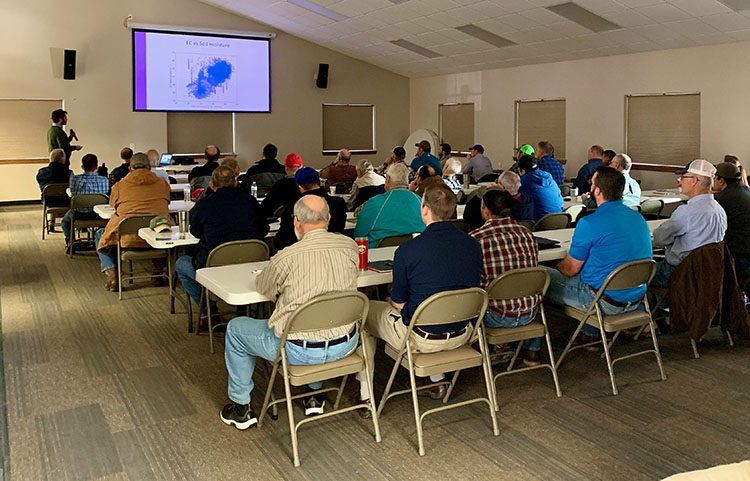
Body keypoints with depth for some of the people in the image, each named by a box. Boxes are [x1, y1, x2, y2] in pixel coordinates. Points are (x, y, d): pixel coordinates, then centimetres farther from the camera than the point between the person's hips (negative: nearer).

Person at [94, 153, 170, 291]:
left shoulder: (119, 186, 4)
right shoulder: (162, 183, 7)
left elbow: (113, 205, 23)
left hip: (128, 238, -1)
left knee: (100, 235, 29)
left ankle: (111, 275, 13)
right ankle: (158, 271, 31)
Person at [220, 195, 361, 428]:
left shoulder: (287, 257, -20)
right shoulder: (349, 246, -7)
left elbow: (262, 287, 0)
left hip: (300, 351, -4)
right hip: (346, 345, 5)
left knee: (235, 329, 19)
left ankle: (241, 406, 30)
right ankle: (314, 395, 44)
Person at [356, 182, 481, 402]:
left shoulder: (407, 250, -21)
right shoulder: (473, 245, -6)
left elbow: (399, 303, -10)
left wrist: (392, 300, 16)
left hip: (421, 338, -5)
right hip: (461, 335, 6)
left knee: (365, 310, 18)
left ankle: (365, 393, 26)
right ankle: (437, 381, 37)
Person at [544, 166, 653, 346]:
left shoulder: (589, 223, -19)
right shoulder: (638, 218, 6)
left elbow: (570, 269, -10)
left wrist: (557, 267, 15)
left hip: (607, 301, -8)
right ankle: (589, 335, 33)